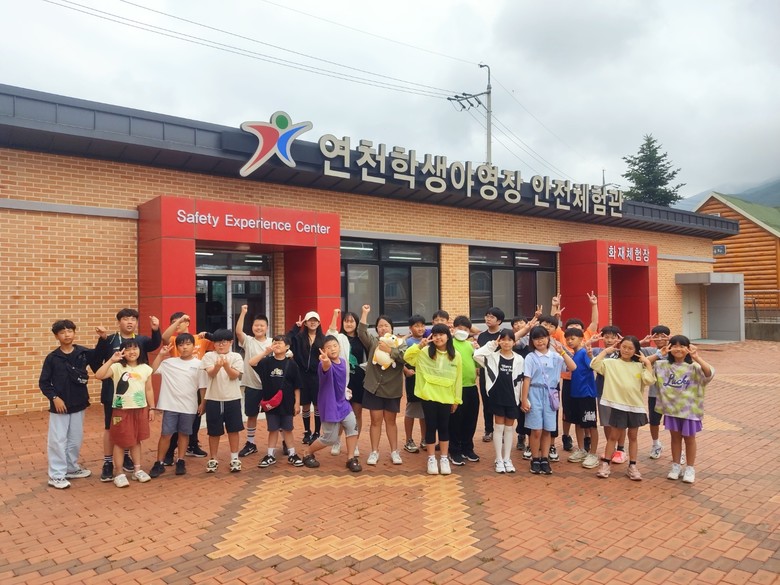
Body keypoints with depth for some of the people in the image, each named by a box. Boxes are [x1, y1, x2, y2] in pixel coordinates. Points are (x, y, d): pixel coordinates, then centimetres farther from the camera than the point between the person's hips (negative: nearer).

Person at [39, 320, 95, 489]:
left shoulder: (83, 353, -1)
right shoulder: (52, 358, -6)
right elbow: (43, 382, -3)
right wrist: (54, 397, -14)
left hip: (78, 405, 3)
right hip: (59, 406, -3)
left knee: (76, 440, 13)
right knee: (58, 440, 0)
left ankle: (72, 468, 29)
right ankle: (56, 475, 9)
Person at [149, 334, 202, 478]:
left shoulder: (199, 364, -2)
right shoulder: (169, 362, 1)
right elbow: (152, 371, -3)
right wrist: (160, 355, -7)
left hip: (189, 406, 0)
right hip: (171, 405, 0)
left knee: (184, 434, 11)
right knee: (166, 434, 3)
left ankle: (180, 462, 23)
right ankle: (159, 463, 13)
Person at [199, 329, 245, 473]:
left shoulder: (236, 357, 0)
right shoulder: (209, 356, 0)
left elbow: (235, 376, -12)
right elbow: (211, 374, -15)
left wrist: (226, 366, -31)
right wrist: (217, 366, -37)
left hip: (232, 399, 0)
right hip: (213, 399, 0)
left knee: (233, 429, 7)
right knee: (214, 431, 9)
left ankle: (234, 459, 18)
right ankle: (213, 459, 22)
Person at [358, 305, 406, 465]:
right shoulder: (373, 342, 3)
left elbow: (404, 357, -15)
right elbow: (361, 333, -14)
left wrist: (389, 350, -25)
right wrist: (364, 313, -18)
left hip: (392, 389, 0)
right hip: (374, 387, 0)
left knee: (390, 421, 11)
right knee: (376, 420, 6)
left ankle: (394, 452, 19)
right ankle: (374, 452, 15)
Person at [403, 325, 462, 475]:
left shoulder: (456, 356, 0)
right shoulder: (425, 352, -3)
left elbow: (458, 379, 4)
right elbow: (406, 356, -8)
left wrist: (457, 399, 5)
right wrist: (419, 345, -21)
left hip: (446, 398, 1)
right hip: (429, 396, -1)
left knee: (444, 427, 9)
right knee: (431, 427, 6)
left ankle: (444, 458, 21)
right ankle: (431, 459, 17)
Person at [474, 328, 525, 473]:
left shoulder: (519, 359, 1)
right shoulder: (493, 356, -4)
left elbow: (521, 381, 4)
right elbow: (477, 355, -21)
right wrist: (491, 345, -16)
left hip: (512, 398, 2)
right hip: (497, 396, -2)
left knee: (509, 428, 10)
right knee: (499, 427, 5)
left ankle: (507, 459, 20)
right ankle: (499, 460, 14)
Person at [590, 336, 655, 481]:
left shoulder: (639, 366, 5)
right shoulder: (611, 363, -3)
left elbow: (649, 380, -8)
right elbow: (594, 364, -18)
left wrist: (647, 362, -6)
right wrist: (607, 350, -9)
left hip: (635, 405, 3)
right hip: (617, 404, -2)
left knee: (633, 437, 12)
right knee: (613, 436, 6)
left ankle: (632, 466, 21)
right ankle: (605, 464, 14)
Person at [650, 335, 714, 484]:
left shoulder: (693, 367, -10)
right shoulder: (663, 365, -2)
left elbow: (709, 374, -27)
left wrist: (697, 358, -30)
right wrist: (659, 354, -13)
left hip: (689, 408, -2)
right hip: (671, 408, 2)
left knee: (689, 438, 11)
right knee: (675, 437, 14)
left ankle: (690, 468, 24)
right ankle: (676, 466, 27)